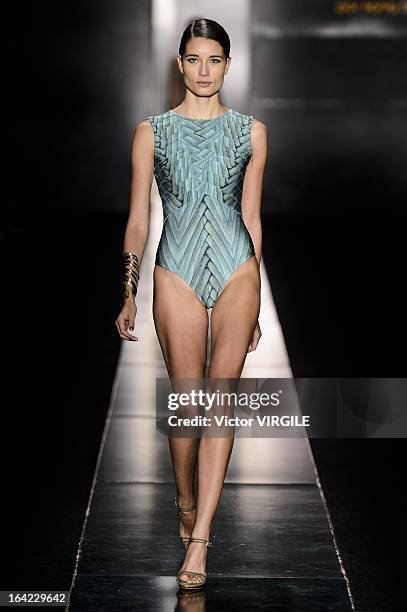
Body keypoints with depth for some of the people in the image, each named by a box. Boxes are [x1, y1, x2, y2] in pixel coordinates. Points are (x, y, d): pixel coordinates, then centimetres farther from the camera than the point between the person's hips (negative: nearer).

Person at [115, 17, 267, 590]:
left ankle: (198, 541, -8)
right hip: (177, 273, 0)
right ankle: (187, 506, 25)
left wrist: (255, 302, 11)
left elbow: (251, 216, 11)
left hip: (236, 269, 0)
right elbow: (138, 221, 5)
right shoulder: (152, 131, 5)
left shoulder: (251, 131, 8)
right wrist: (128, 297, 0)